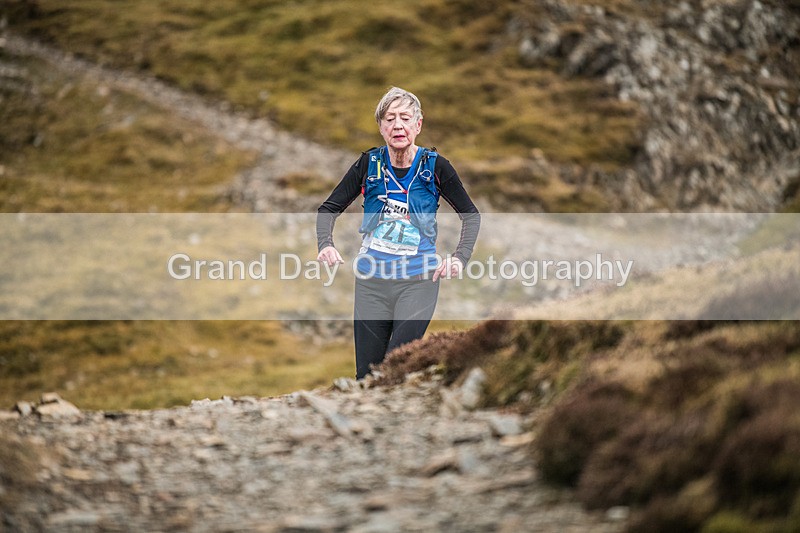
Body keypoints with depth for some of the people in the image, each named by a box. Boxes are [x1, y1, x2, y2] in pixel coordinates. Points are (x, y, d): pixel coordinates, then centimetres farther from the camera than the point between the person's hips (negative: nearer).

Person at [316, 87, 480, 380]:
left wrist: (460, 257, -7)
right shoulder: (369, 165, 0)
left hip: (418, 281, -2)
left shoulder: (434, 166, -3)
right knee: (366, 373, 6)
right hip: (371, 281, 2)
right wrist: (325, 245, -10)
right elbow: (328, 209, 8)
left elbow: (470, 215, 7)